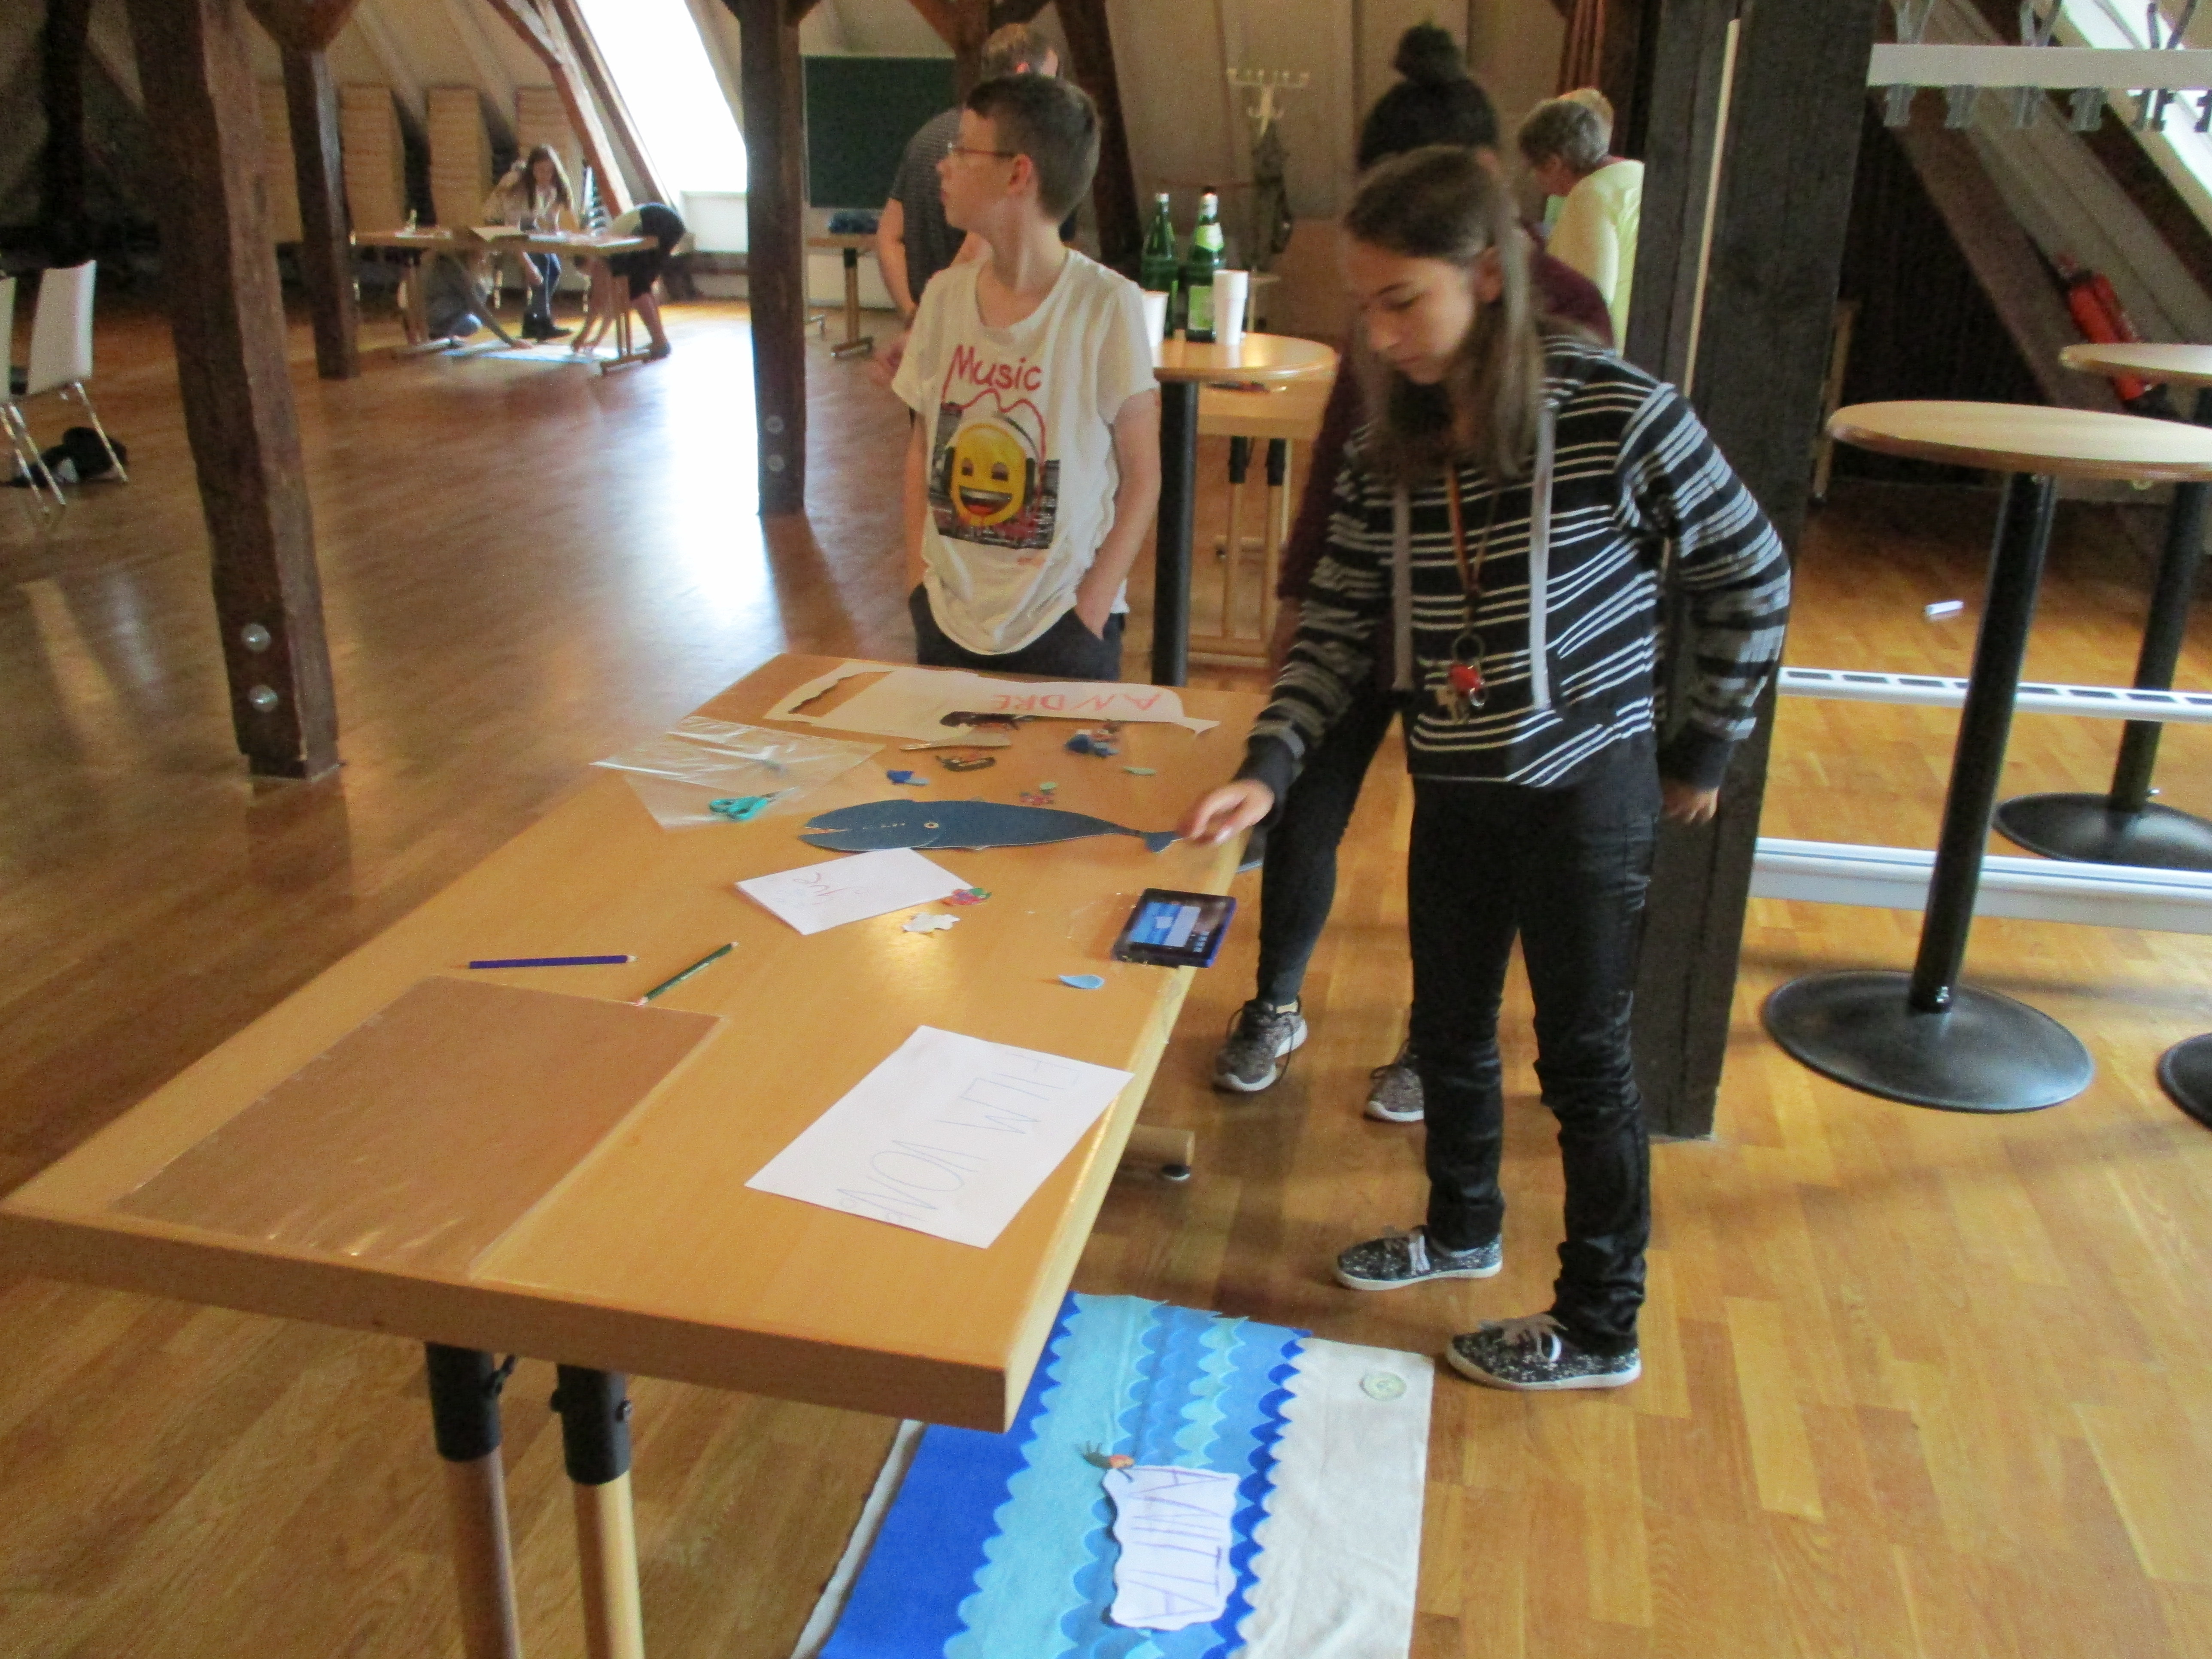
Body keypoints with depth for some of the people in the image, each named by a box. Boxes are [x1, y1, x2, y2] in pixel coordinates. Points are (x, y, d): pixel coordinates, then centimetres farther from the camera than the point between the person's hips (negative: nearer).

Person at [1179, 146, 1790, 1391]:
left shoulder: (1618, 415, -18)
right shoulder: (1389, 451, -3)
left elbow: (1752, 578, -8)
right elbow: (1343, 628, -1)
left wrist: (1705, 750, -2)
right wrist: (1269, 769, -14)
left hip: (1586, 792, -6)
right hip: (1455, 793, 6)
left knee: (1584, 1057, 8)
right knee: (1449, 1032, 21)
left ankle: (1601, 1331, 28)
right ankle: (1463, 1232, 48)